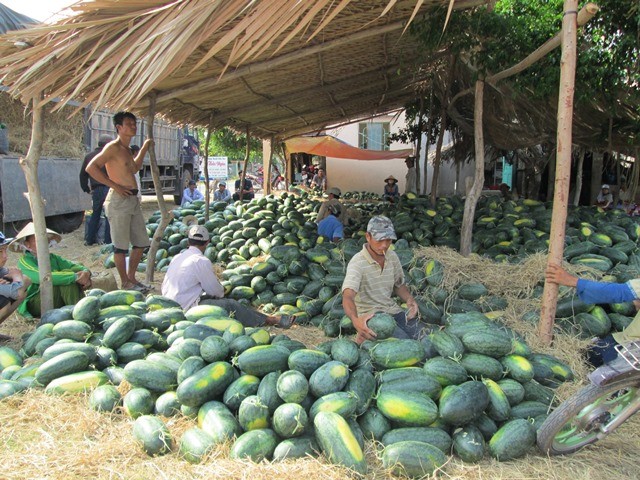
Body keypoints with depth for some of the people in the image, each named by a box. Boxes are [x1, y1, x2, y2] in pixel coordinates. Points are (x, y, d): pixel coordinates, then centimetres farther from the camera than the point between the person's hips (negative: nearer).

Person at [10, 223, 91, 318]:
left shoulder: (52, 258, 8)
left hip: (57, 302, 6)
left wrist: (86, 272, -30)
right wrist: (75, 276, -32)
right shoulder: (24, 261, -11)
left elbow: (73, 266, -6)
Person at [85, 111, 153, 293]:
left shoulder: (126, 149, 17)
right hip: (119, 200, -9)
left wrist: (144, 149, 30)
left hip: (133, 200, 9)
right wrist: (115, 185, -17)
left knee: (141, 242, 13)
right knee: (121, 245, 0)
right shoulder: (113, 147, -9)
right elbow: (91, 168, -17)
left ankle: (131, 277, 25)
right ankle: (125, 283, 10)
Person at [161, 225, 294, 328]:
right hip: (190, 306, -9)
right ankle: (268, 320, -6)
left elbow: (164, 286, 19)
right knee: (231, 305, -9)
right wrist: (222, 292, 17)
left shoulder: (177, 258, 13)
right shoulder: (201, 261, -14)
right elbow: (216, 290, -8)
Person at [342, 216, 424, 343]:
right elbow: (347, 297, -33)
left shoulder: (392, 257, 2)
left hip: (392, 309, 7)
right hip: (369, 316, -7)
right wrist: (355, 320, -53)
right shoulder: (357, 262, -19)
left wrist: (410, 299, -3)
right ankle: (364, 337, -2)